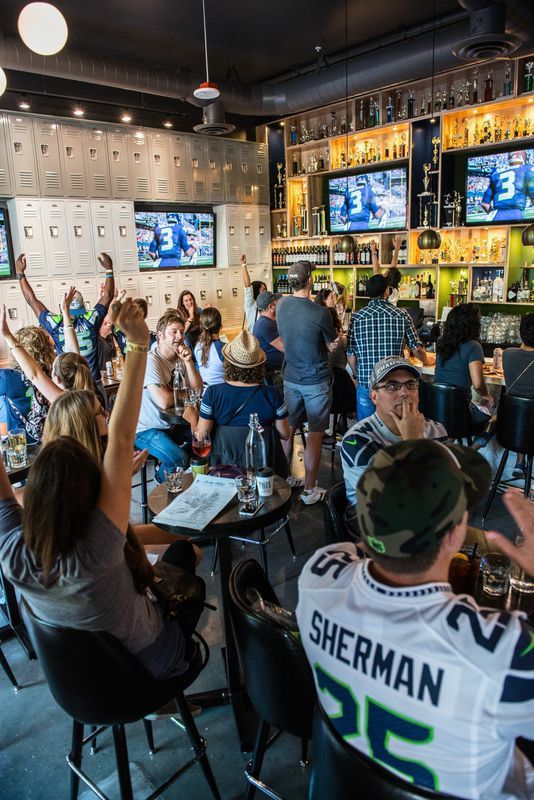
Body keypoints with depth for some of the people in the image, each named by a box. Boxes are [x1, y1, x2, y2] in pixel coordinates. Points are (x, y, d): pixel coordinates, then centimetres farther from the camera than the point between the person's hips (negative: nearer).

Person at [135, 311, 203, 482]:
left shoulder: (180, 357, 5)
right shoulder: (150, 361, -21)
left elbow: (197, 389, -2)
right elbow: (164, 401, -31)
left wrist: (188, 362, -15)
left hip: (171, 424, 8)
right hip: (146, 429, -8)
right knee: (180, 459, -27)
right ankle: (162, 478, 8)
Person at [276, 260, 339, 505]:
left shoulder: (281, 306, -2)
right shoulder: (320, 313, -20)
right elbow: (333, 345, -5)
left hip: (291, 377, 6)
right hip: (316, 381, -5)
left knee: (288, 429, 16)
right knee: (315, 434, 4)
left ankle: (285, 478, 30)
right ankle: (309, 490, 11)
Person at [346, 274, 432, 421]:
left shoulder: (357, 317, -4)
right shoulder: (401, 315, -4)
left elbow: (351, 354, -3)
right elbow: (417, 348, 3)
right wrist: (426, 360, 24)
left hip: (366, 383, 0)